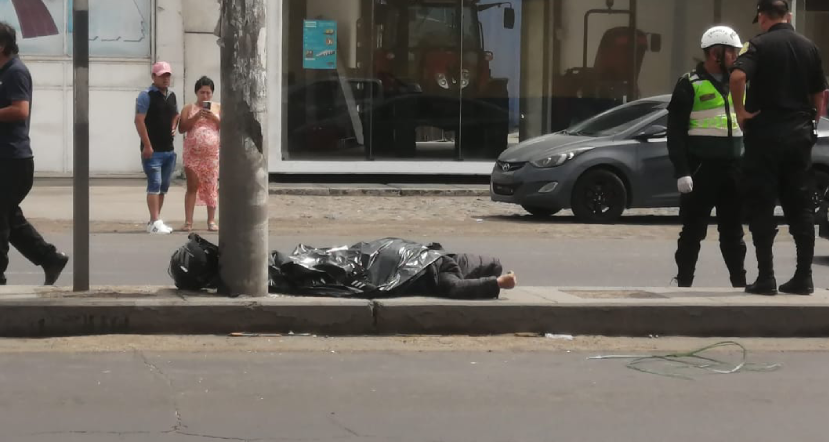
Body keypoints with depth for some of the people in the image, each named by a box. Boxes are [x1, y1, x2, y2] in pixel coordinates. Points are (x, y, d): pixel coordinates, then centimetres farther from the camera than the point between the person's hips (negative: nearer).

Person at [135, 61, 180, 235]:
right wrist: (147, 145, -18)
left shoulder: (172, 95, 14)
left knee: (163, 187, 11)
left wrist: (173, 127, 8)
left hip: (169, 150, 8)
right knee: (155, 185, -12)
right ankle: (155, 222, -13)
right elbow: (139, 120, -14)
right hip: (152, 150, -7)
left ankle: (155, 221, 19)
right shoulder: (146, 95, -8)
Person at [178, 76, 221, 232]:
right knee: (192, 186, -3)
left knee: (211, 187, 1)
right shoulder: (188, 108, 7)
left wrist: (214, 118, -9)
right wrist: (196, 117, -12)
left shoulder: (218, 108, 10)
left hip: (212, 153, 1)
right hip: (192, 153, -1)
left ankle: (211, 220, 5)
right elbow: (181, 129, -1)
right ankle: (188, 221, -3)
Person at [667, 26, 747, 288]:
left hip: (733, 168, 5)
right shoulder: (690, 85, -5)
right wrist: (681, 172, -14)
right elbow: (676, 132, -8)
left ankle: (739, 281, 16)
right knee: (693, 229, 1)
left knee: (733, 229, 10)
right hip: (701, 168, -5)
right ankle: (684, 281, 8)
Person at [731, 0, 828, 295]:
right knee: (800, 207, 9)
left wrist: (740, 111, -13)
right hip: (799, 134, 4)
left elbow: (738, 76, -25)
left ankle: (766, 278, -1)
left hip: (765, 133, -4)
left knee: (762, 207, 1)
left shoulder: (760, 45, -8)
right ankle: (803, 277, 9)